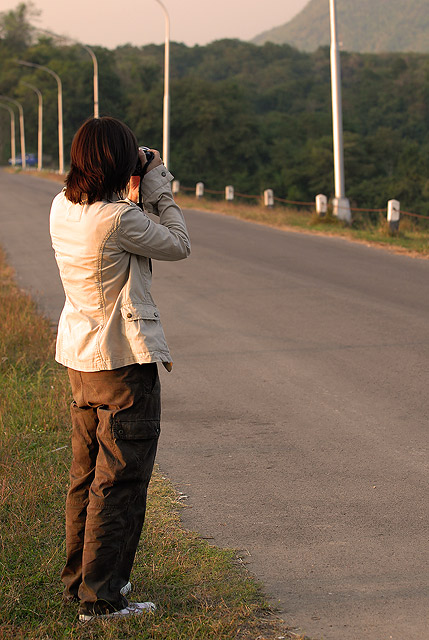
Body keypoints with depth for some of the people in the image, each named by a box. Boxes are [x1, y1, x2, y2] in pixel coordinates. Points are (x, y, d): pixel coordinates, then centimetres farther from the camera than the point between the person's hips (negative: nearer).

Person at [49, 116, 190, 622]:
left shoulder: (62, 207, 4)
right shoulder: (118, 219, -21)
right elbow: (178, 246, -8)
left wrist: (132, 197, 8)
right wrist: (157, 190, -1)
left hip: (79, 357, 9)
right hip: (123, 361, -9)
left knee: (87, 475, 19)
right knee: (120, 481, -1)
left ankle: (78, 580, 30)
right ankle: (100, 598, 3)